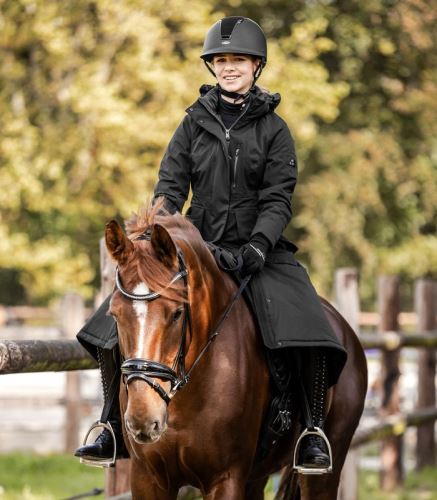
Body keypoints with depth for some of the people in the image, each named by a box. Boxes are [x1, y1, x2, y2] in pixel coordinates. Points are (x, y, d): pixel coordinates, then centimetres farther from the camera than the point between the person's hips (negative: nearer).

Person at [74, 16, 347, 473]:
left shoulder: (273, 128, 2)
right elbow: (171, 183, 2)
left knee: (306, 332, -27)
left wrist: (259, 244, -22)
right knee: (116, 324, -10)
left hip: (258, 248, -2)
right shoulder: (196, 122, 8)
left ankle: (313, 429, -14)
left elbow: (278, 199, -4)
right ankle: (113, 426, 3)